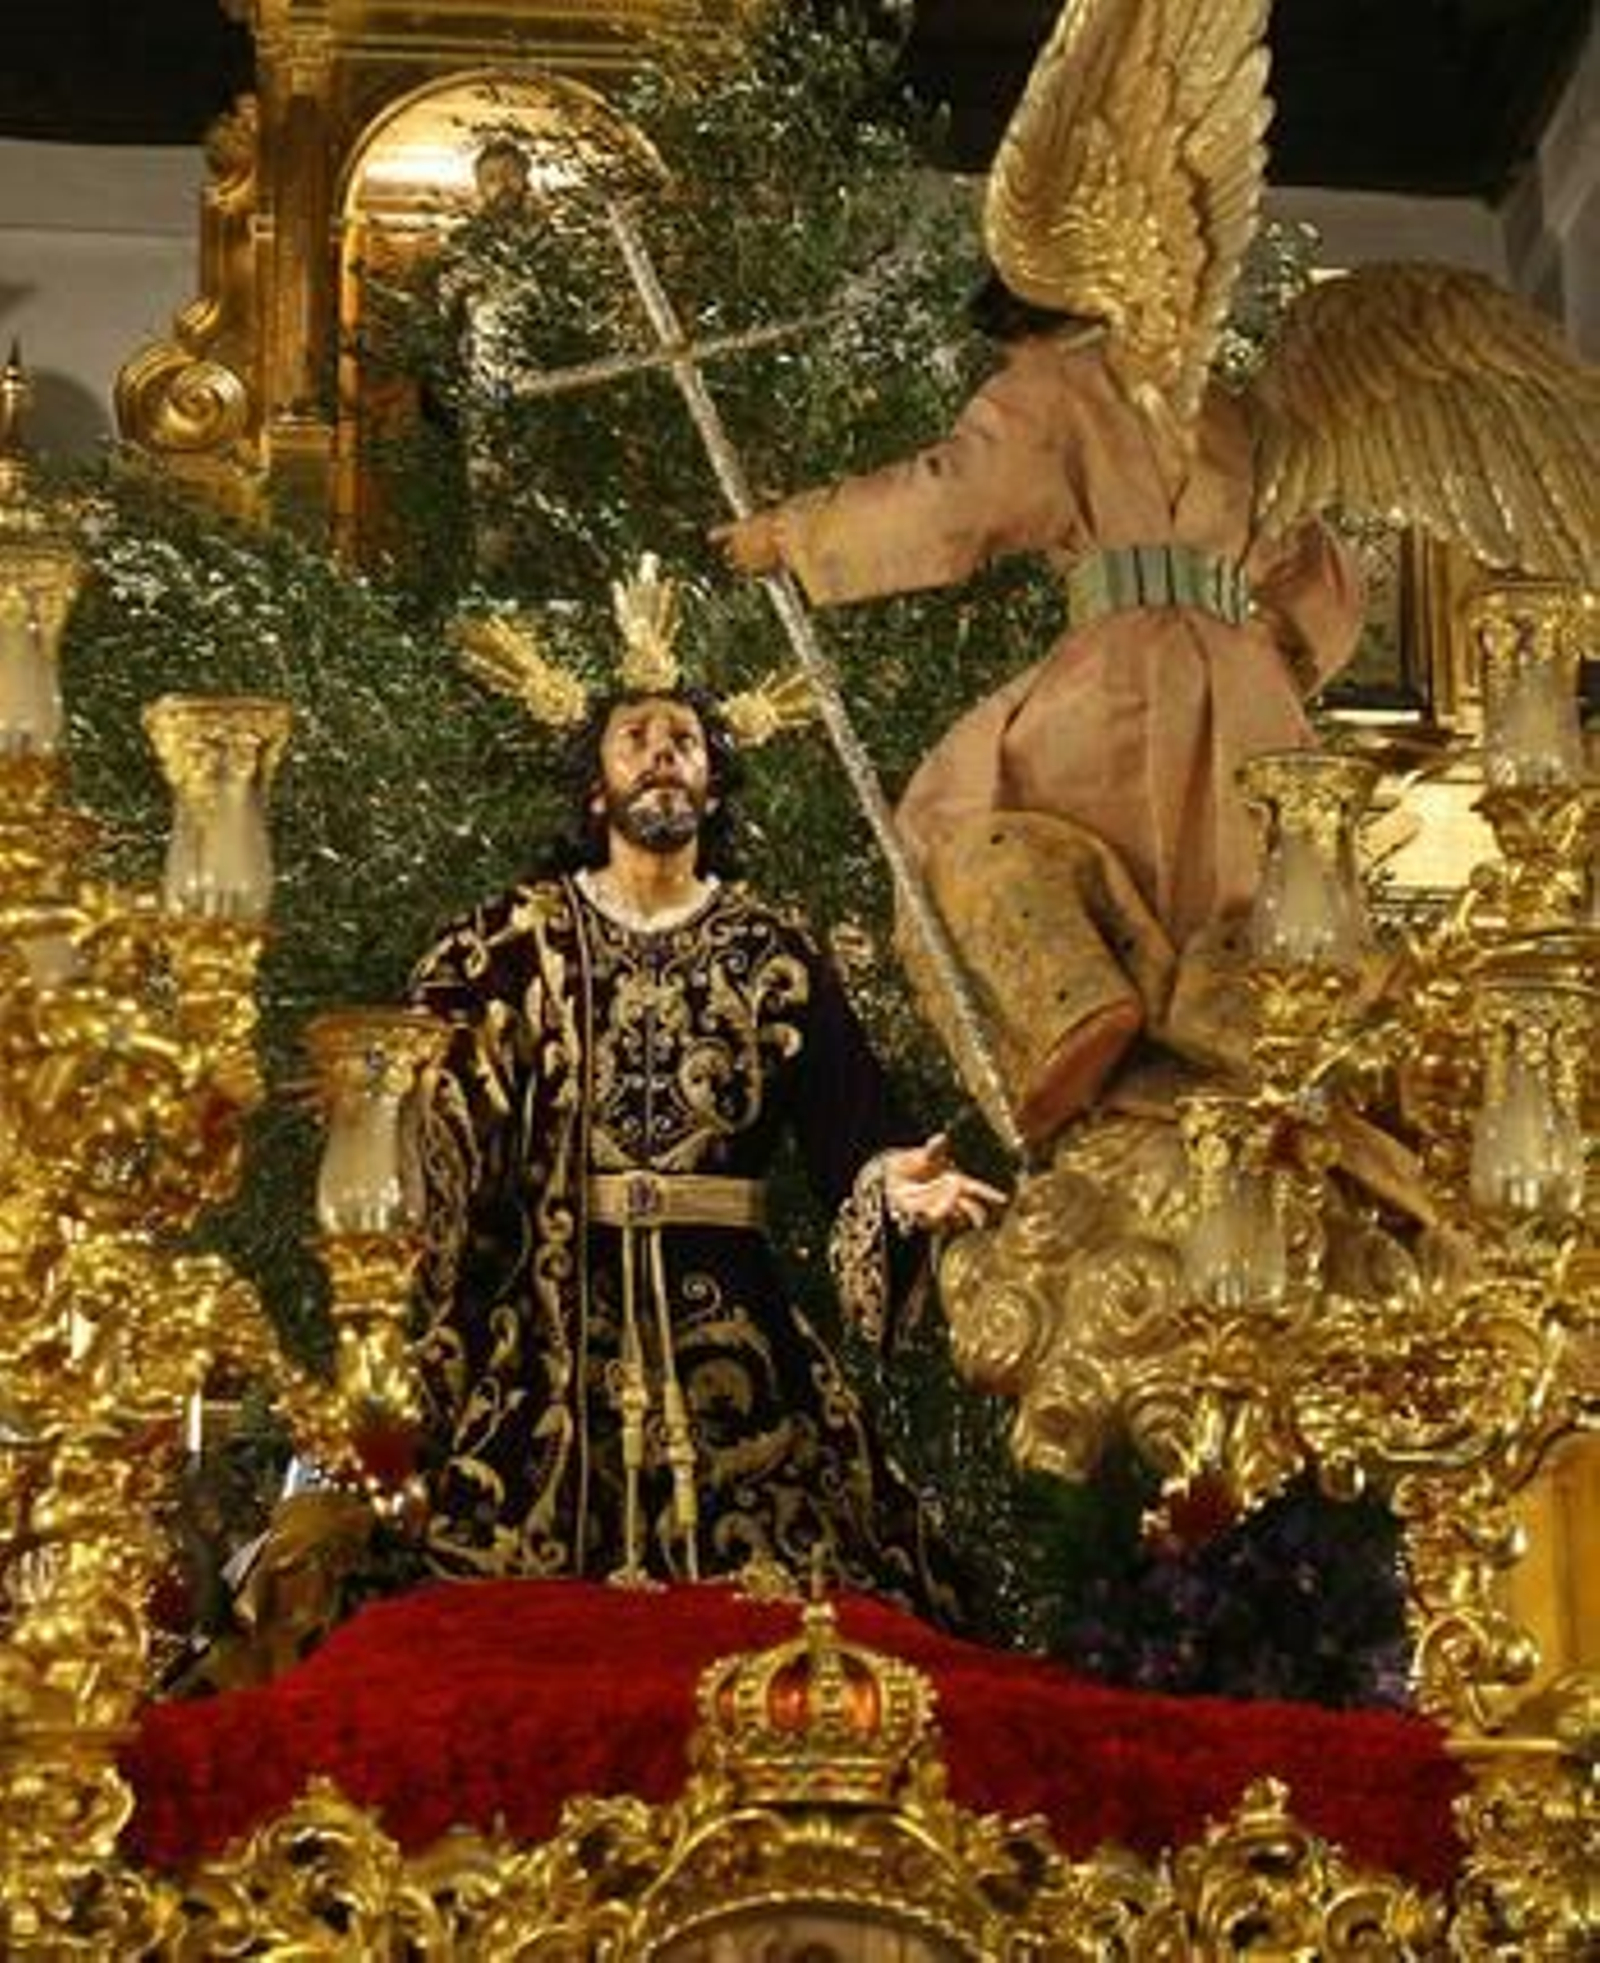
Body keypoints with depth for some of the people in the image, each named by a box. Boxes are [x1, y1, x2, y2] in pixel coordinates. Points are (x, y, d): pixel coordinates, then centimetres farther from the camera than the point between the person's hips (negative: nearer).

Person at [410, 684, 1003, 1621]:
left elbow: (848, 1129, 0)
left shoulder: (776, 952, 9)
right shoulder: (518, 939, 8)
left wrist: (892, 1180, -19)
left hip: (729, 1320, 1)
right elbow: (433, 1109, -1)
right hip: (552, 1315, 0)